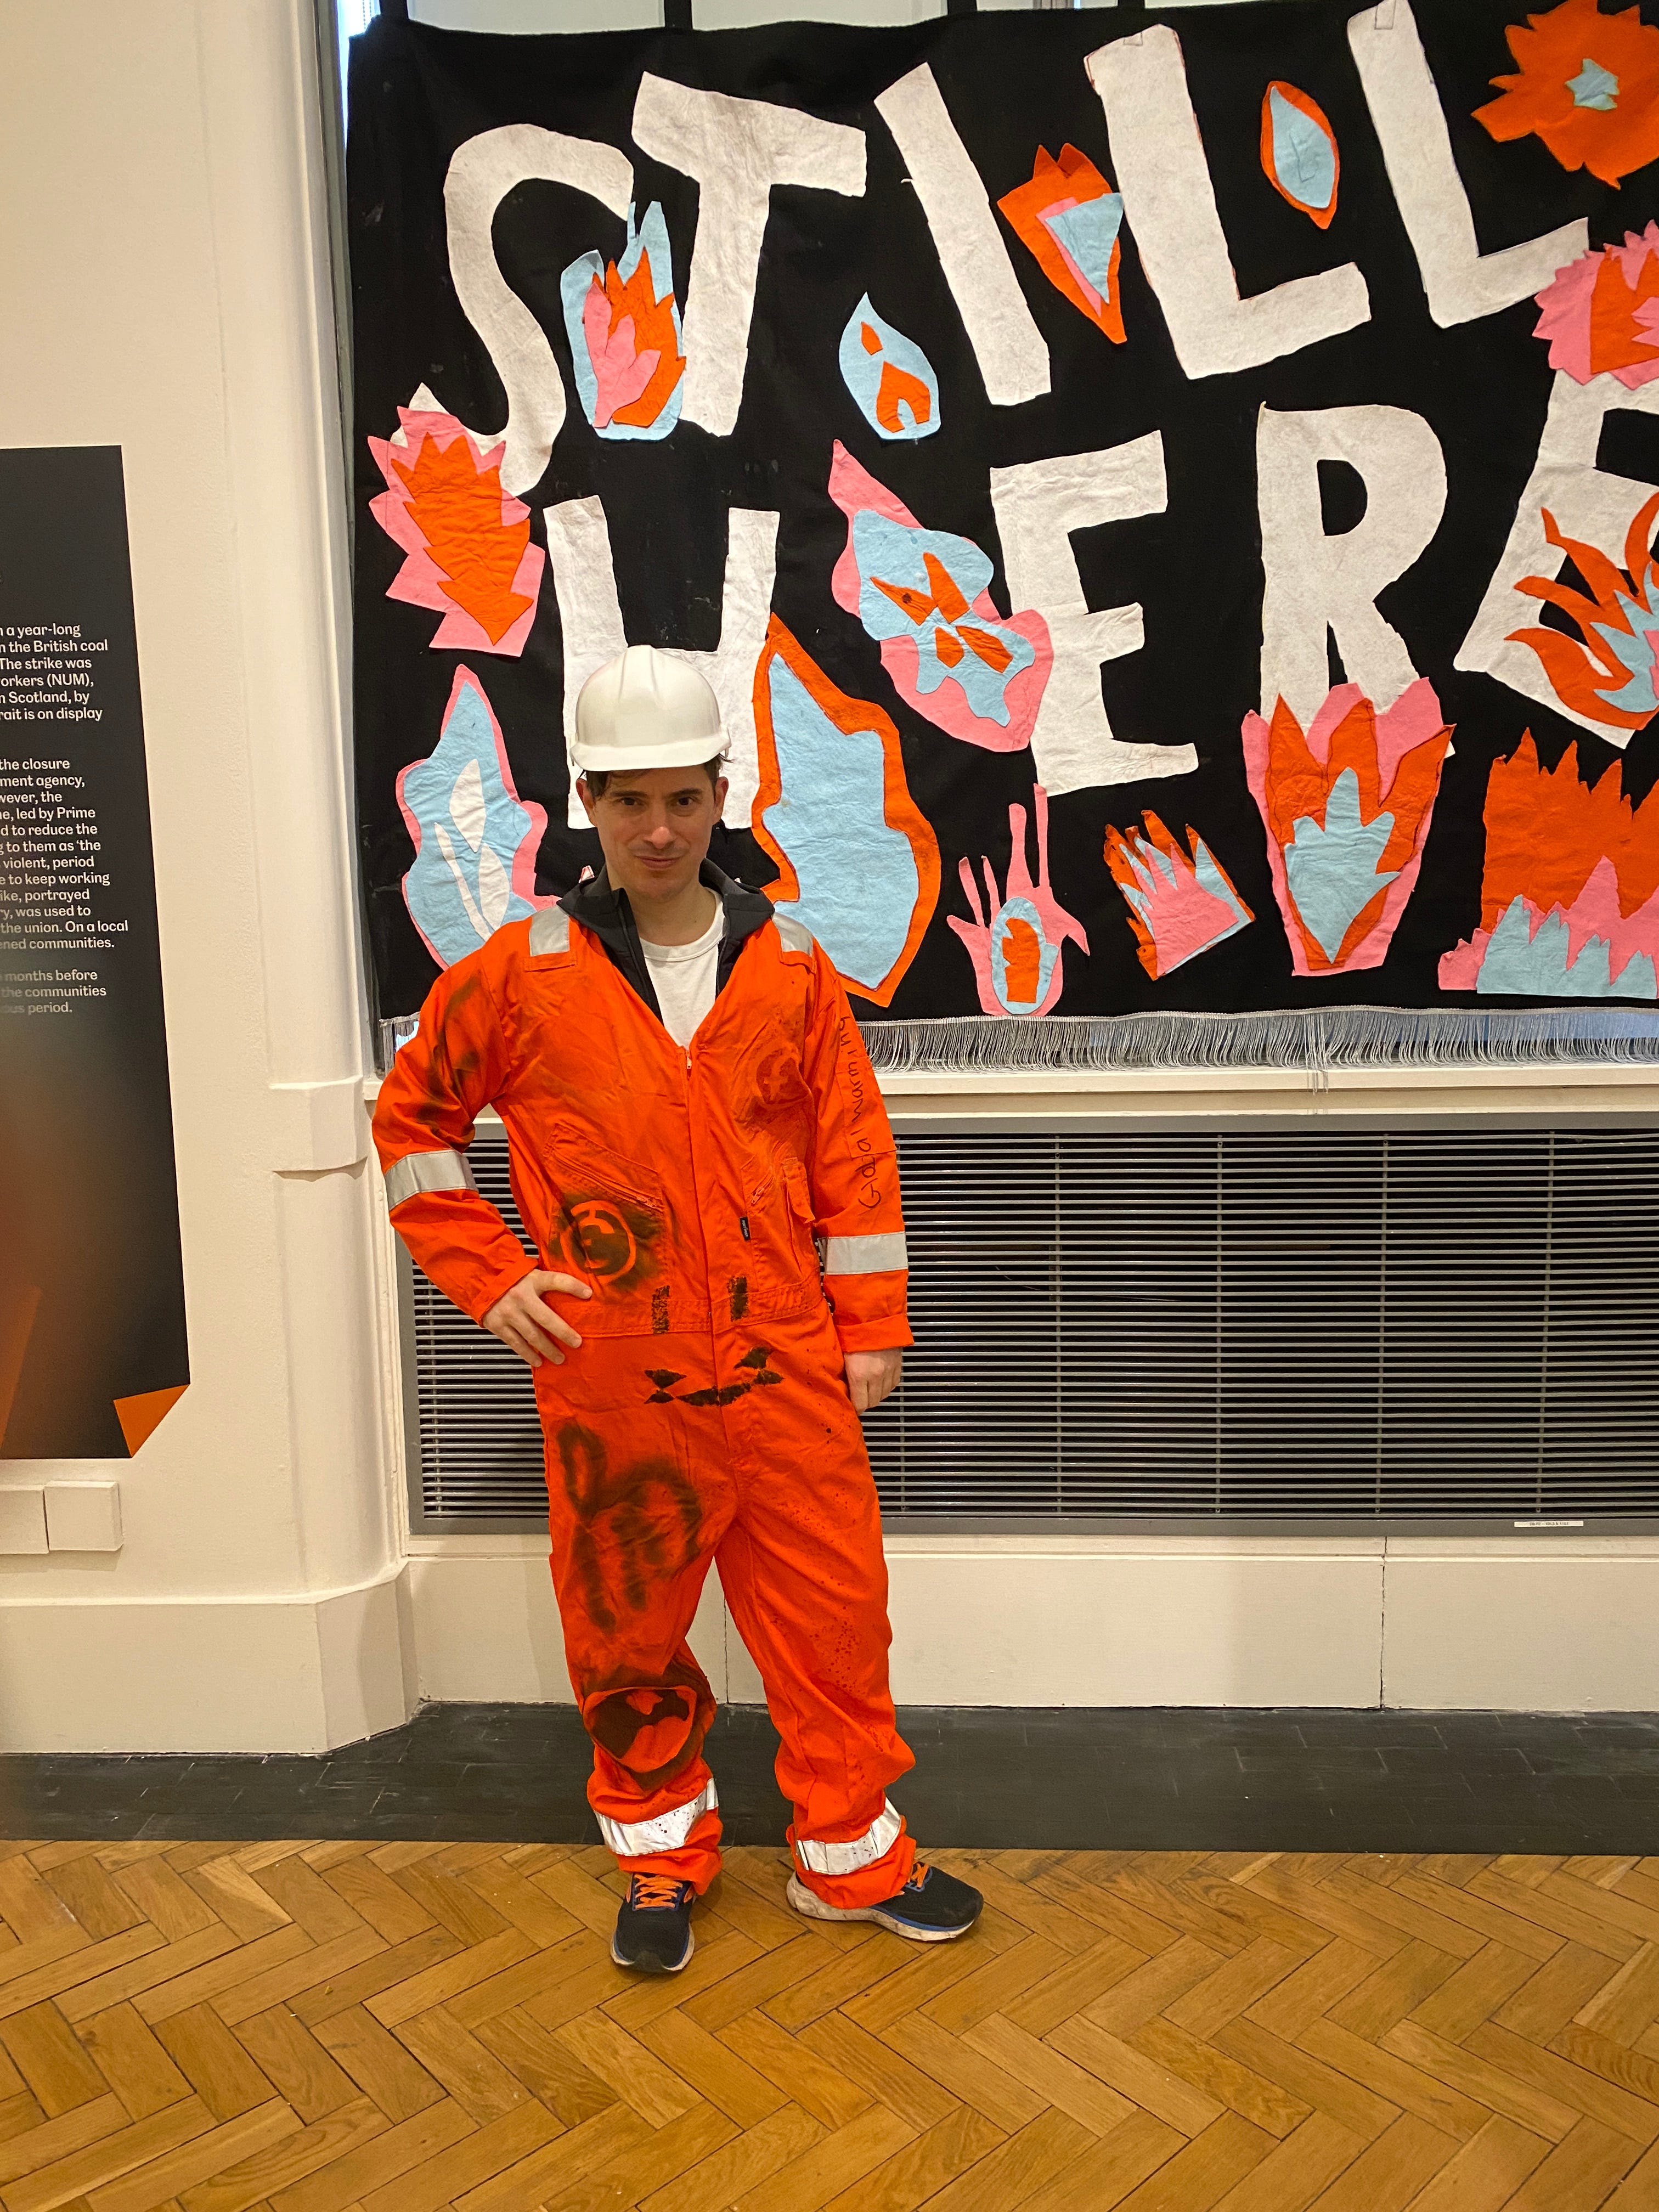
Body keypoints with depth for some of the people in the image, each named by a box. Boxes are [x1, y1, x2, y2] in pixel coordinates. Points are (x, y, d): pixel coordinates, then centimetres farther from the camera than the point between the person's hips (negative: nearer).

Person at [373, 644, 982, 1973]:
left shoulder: (791, 967, 3)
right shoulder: (520, 974, -2)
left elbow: (853, 1154, 6)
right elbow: (413, 1121, 8)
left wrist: (872, 1325, 4)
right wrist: (490, 1279, -1)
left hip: (785, 1367, 1)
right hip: (612, 1380, -1)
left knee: (833, 1610, 8)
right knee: (630, 1628, 12)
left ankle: (850, 1852, 30)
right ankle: (663, 1858, 35)